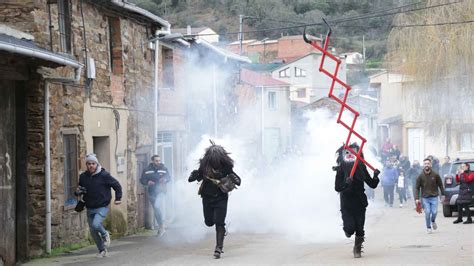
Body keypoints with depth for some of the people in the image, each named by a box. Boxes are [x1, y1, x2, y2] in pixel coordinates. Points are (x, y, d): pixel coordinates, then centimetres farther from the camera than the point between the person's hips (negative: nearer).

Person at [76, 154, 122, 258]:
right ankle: (102, 250, 26)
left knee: (95, 225, -27)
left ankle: (105, 235, 6)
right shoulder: (83, 177, 2)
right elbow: (80, 190, 16)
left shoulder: (104, 175, -10)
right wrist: (77, 192, -7)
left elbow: (117, 185, 0)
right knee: (93, 231, 7)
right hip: (90, 209, 5)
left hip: (102, 207, -5)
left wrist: (118, 198, -4)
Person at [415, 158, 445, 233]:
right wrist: (417, 198, -7)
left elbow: (440, 185, 8)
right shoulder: (420, 176, -3)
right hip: (425, 198, 0)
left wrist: (442, 194, 9)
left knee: (434, 212, -6)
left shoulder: (435, 175, -3)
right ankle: (428, 227, 14)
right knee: (427, 213, -5)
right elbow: (417, 188, -1)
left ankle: (433, 221, 27)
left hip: (434, 197, 0)